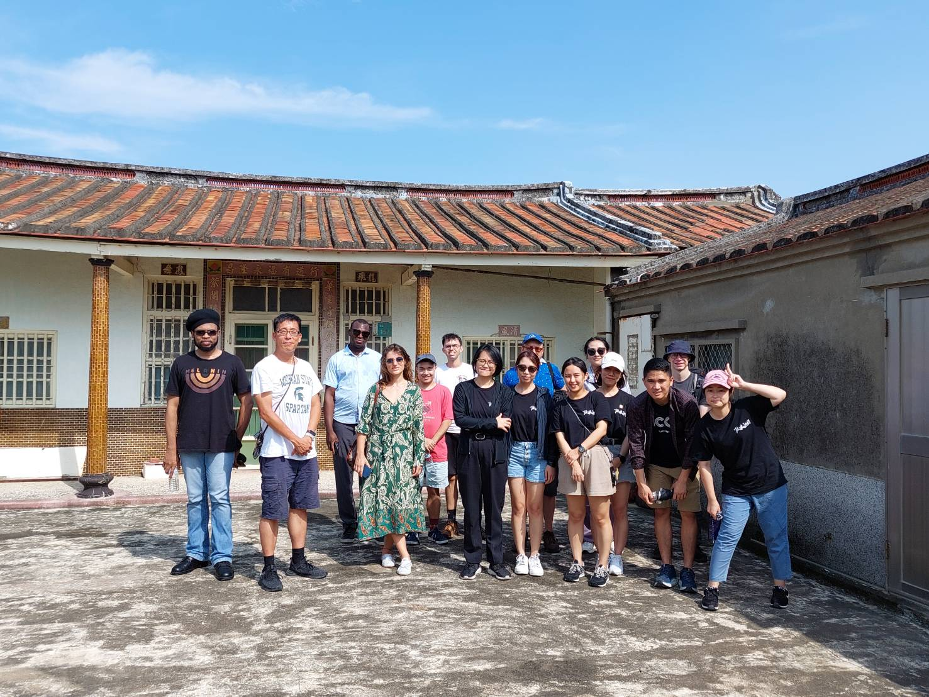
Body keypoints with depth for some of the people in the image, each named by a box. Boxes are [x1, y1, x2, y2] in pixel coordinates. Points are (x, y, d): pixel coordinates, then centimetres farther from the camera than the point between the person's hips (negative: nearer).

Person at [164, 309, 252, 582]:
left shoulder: (232, 363, 2)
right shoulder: (182, 364, 6)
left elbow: (246, 402, 4)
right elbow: (172, 406, 6)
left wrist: (238, 439, -2)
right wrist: (171, 448, 2)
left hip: (221, 445, -2)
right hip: (189, 446, 2)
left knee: (219, 500, -1)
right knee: (195, 501, 11)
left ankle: (222, 557, 6)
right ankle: (196, 553, 21)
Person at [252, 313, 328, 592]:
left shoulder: (306, 368, 13)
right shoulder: (264, 367, -6)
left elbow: (315, 405, 13)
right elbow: (266, 412, -12)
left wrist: (309, 435, -5)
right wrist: (295, 439, -13)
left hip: (306, 452, 6)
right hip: (276, 452, -6)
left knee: (300, 506, 13)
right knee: (272, 511, -3)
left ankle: (298, 561, 24)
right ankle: (268, 569, 4)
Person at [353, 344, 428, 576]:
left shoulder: (414, 391, 2)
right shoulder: (376, 389, 4)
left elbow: (419, 427, 1)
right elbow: (364, 423, 2)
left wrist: (418, 459, -3)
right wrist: (360, 454, -4)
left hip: (404, 453, 0)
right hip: (378, 452, 0)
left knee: (401, 499, -4)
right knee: (383, 499, -2)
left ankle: (387, 548, 13)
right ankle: (404, 555, 5)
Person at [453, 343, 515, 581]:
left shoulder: (504, 391, 8)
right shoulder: (463, 389, 7)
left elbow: (507, 424, -3)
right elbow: (460, 419, -7)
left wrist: (476, 424, -9)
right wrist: (492, 423, -9)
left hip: (495, 454, 0)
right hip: (469, 453, 0)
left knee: (494, 508, 4)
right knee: (472, 508, 4)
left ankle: (496, 561, 13)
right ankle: (472, 561, 13)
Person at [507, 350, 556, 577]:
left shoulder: (543, 396, 2)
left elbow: (549, 429, 1)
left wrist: (551, 461, -3)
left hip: (537, 453, 0)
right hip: (514, 452, 0)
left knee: (535, 507, 2)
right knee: (518, 506, 3)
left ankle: (534, 556, 10)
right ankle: (520, 556, 10)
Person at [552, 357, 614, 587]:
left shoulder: (596, 398, 4)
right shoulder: (560, 405, 12)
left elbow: (601, 429, -5)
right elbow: (560, 436, 5)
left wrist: (579, 450, -11)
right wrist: (572, 461, -7)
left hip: (595, 456, -3)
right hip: (569, 459, 3)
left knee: (600, 516, -2)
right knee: (575, 514, 7)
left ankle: (602, 566, 5)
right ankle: (577, 563, 16)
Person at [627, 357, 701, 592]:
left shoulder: (687, 403, -24)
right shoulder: (638, 406, -17)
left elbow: (692, 443, -18)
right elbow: (636, 444, -12)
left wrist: (683, 479, -18)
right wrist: (641, 483, -12)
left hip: (685, 465, -2)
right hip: (656, 465, 2)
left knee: (688, 514, -4)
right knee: (661, 512, 4)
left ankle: (688, 570, 2)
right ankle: (667, 567, 12)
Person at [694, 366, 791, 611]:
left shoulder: (747, 409, -11)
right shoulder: (705, 427, -7)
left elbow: (780, 395, -21)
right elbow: (704, 465, -2)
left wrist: (744, 385, -24)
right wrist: (712, 499, -2)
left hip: (771, 485, 0)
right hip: (736, 492, 0)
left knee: (776, 538, 6)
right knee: (727, 537, -4)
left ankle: (780, 588, 20)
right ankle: (712, 588, 5)